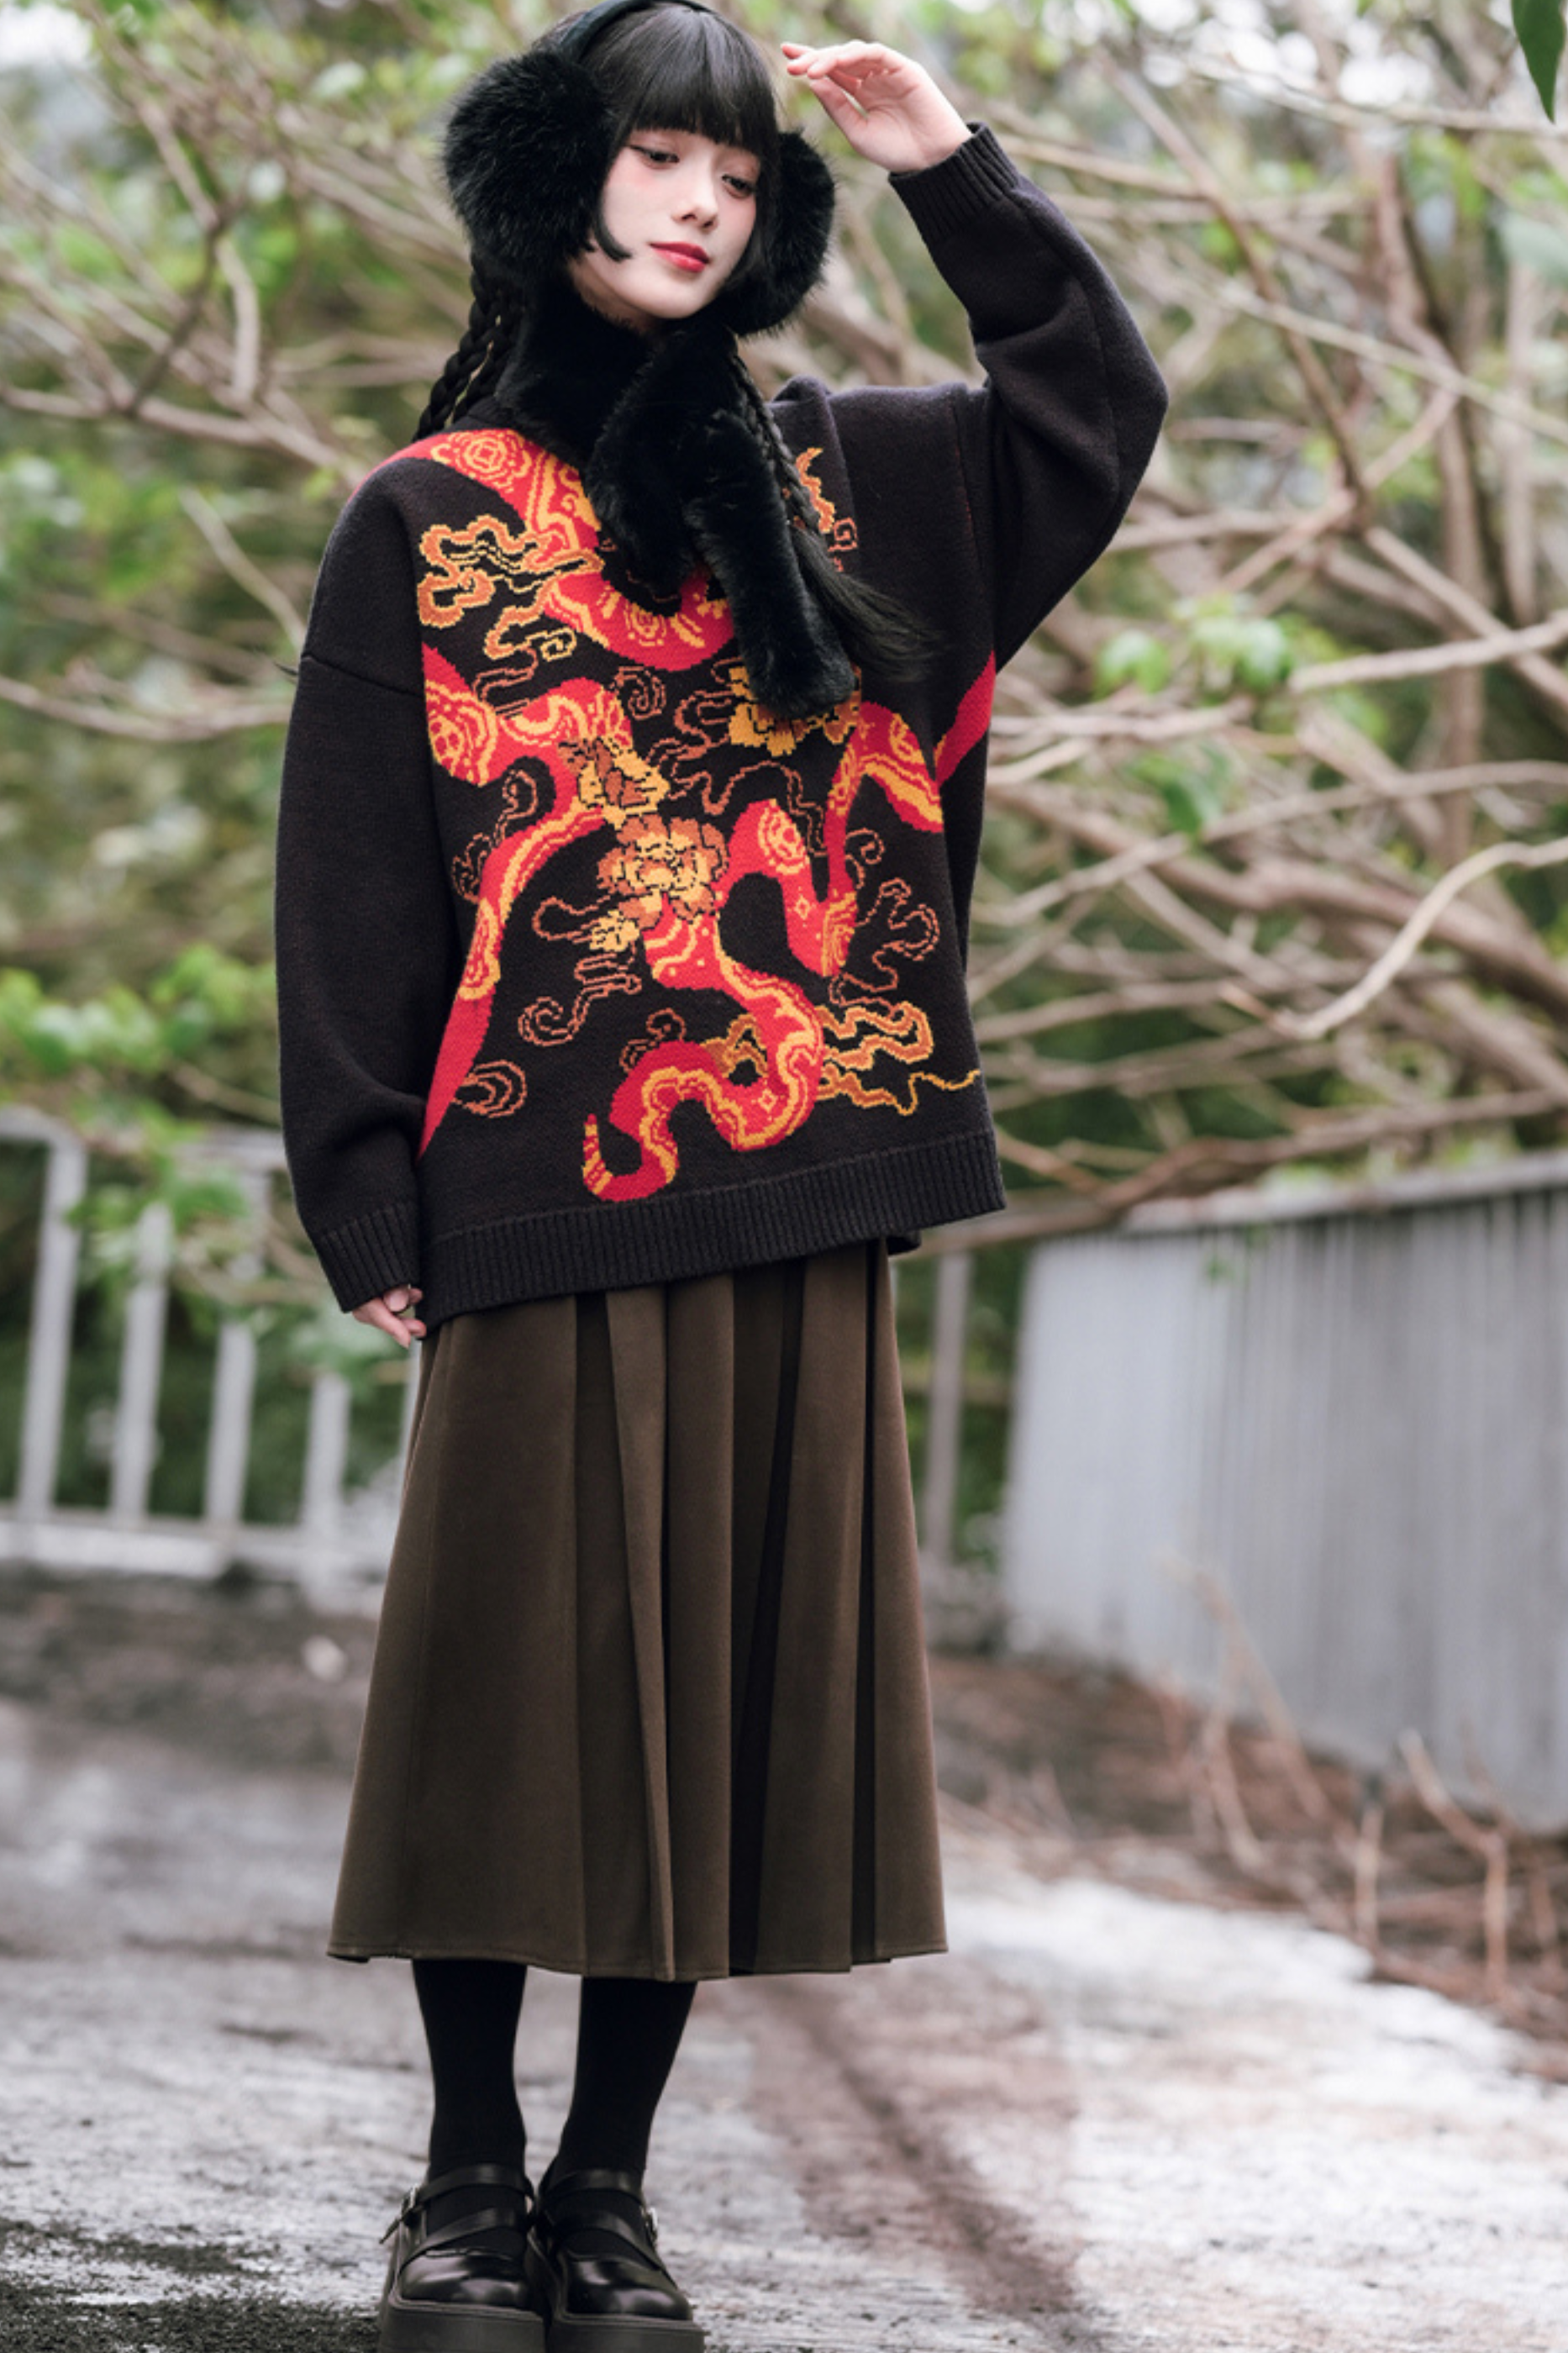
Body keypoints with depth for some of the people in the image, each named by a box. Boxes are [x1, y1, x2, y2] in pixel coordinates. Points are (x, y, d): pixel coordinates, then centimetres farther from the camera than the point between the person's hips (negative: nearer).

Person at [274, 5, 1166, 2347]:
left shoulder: (828, 477, 15)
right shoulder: (435, 515, 5)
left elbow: (1096, 411, 23)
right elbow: (355, 872, 1)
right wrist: (369, 1203, -7)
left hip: (798, 1201, 3)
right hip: (544, 1187, -3)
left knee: (725, 1677, 3)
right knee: (522, 1673, -1)